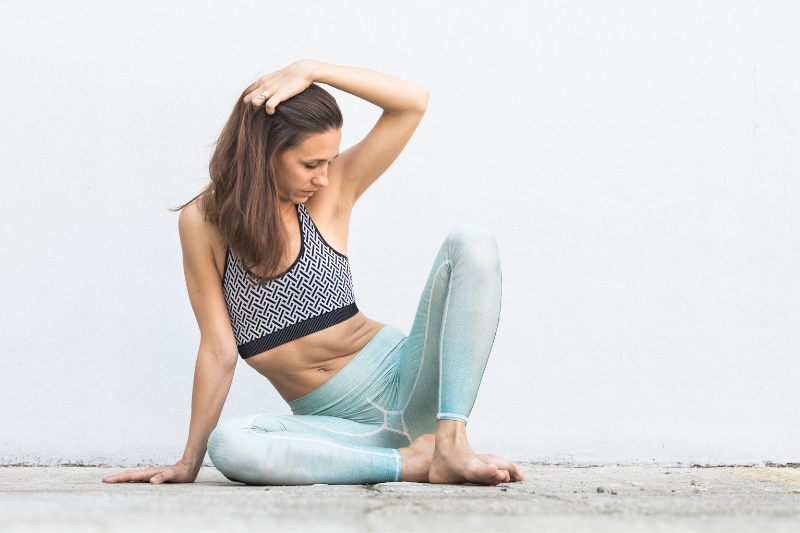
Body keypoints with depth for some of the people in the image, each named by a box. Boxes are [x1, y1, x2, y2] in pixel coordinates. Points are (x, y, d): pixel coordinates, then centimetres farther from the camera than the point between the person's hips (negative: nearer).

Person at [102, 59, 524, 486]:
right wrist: (190, 462, -3)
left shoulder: (330, 192, 1)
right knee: (227, 445, -34)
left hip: (402, 382, 1)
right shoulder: (204, 221, -1)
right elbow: (218, 349, -1)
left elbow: (413, 102, -7)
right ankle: (409, 462, -25)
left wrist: (310, 70, -12)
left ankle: (450, 443, -28)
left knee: (470, 243, -20)